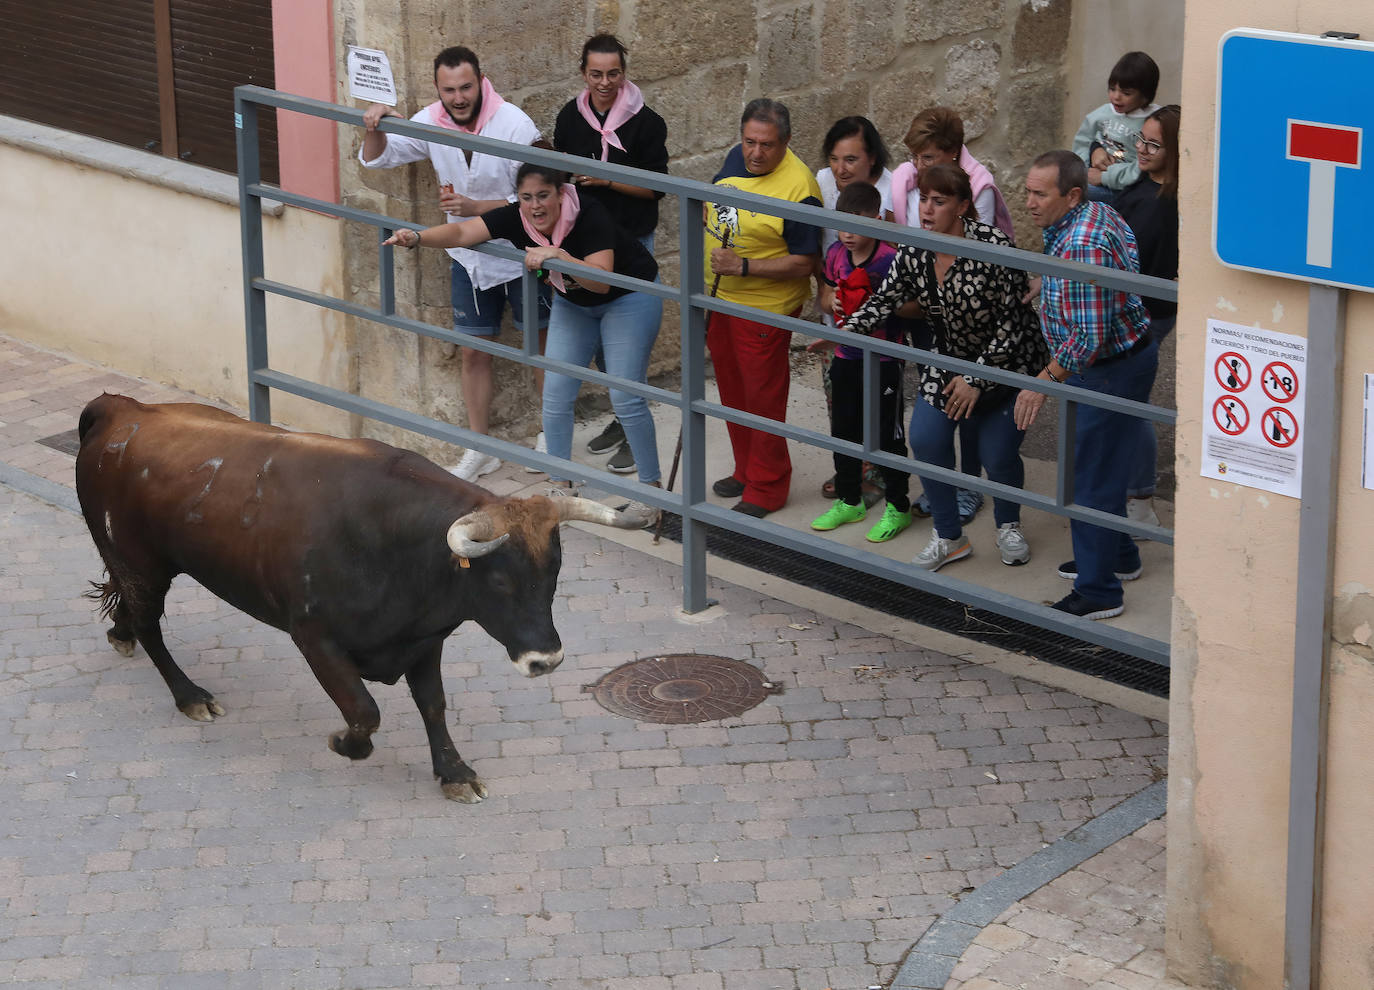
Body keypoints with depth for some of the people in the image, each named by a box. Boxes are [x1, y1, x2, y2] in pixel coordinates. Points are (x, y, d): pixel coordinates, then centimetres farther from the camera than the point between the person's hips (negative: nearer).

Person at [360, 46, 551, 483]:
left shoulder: (514, 124, -22)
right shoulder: (430, 123, -7)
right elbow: (376, 158, 2)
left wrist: (475, 207, -30)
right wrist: (375, 127, -19)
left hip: (520, 256, -4)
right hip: (468, 260, 4)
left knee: (540, 346, 9)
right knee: (473, 352, 10)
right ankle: (480, 450, 22)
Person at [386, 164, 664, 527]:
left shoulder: (590, 217, -34)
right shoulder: (516, 217, -21)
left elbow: (601, 281, -41)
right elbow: (461, 232, -31)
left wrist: (558, 255, -53)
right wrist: (417, 238, -47)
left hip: (629, 298, -5)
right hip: (573, 303, 6)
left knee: (625, 397, -10)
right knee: (556, 394, 0)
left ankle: (651, 489, 5)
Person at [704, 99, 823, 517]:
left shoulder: (798, 188, -24)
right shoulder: (736, 158, -1)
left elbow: (803, 263, -23)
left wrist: (742, 267, -29)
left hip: (763, 309, -8)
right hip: (718, 298, 8)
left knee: (762, 398, 2)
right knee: (732, 391, 19)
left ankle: (765, 489, 15)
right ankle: (746, 470, 35)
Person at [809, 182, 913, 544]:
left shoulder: (890, 259, -19)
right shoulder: (836, 254, 1)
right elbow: (825, 294, 15)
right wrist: (832, 300, -7)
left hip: (885, 360, -7)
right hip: (846, 356, 7)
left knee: (887, 432, 3)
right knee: (843, 428, 16)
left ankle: (897, 507, 17)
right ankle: (849, 500, 31)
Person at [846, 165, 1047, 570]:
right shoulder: (913, 252, -11)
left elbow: (1011, 323, -23)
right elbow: (884, 299, -5)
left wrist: (976, 379, -22)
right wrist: (847, 330, -24)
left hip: (1006, 364, -5)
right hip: (949, 359, 5)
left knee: (999, 453, -5)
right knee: (926, 439, -10)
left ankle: (1009, 526, 28)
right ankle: (948, 537, 9)